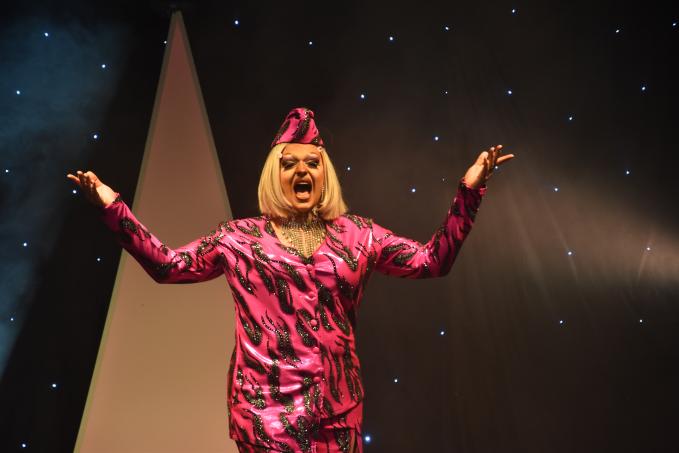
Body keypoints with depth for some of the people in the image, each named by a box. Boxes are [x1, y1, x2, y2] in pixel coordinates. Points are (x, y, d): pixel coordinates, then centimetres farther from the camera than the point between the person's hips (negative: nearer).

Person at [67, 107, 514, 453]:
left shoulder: (357, 234, 4)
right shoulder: (240, 237, 2)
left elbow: (434, 260, 4)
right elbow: (167, 264, 4)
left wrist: (468, 191, -2)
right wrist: (113, 206, -2)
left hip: (339, 405, 2)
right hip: (266, 404, -2)